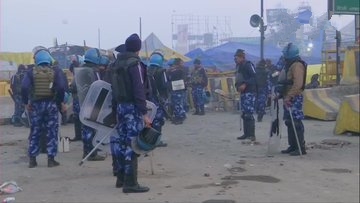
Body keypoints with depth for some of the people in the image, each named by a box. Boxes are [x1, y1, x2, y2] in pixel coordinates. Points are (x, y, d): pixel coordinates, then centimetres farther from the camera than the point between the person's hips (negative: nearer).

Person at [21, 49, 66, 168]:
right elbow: (61, 87, -14)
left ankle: (32, 159, 12)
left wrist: (26, 102, -3)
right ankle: (51, 159, 5)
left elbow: (24, 88, -12)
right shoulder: (55, 71, -1)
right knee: (52, 132, 6)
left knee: (35, 132, 11)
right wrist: (61, 101, -2)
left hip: (36, 104, 1)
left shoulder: (31, 72, 1)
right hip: (51, 104, -1)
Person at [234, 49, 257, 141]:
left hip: (249, 92, -10)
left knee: (249, 114, -13)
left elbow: (254, 77, -18)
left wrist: (245, 84, -22)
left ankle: (252, 135, -12)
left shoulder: (248, 65, -10)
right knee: (244, 114, 11)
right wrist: (237, 86, 10)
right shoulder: (239, 66, 18)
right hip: (243, 92, 10)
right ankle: (246, 133, 18)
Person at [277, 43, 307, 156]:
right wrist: (281, 94, 19)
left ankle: (301, 148, -7)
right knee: (289, 122, 12)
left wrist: (288, 96, -26)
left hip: (295, 99, -10)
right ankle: (293, 146, 20)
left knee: (296, 122, -10)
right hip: (288, 98, 10)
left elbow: (298, 84, -25)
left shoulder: (297, 65, -15)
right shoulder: (289, 65, 18)